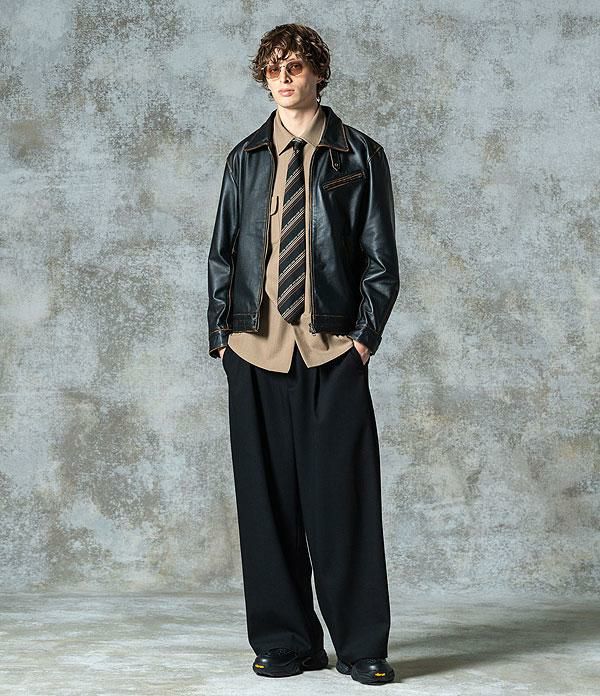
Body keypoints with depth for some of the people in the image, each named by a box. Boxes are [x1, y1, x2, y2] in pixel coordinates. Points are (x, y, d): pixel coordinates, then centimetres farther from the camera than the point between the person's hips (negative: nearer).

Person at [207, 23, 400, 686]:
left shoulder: (360, 156, 8)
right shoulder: (246, 158, 14)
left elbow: (380, 256, 6)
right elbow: (222, 250, 15)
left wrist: (367, 332, -4)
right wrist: (220, 331, 6)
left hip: (334, 349, -2)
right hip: (256, 347, 3)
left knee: (343, 497, -4)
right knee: (267, 498, 4)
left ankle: (361, 647, 5)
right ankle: (286, 642, 14)